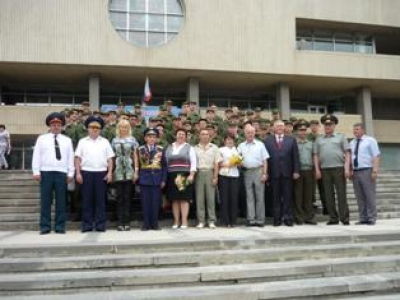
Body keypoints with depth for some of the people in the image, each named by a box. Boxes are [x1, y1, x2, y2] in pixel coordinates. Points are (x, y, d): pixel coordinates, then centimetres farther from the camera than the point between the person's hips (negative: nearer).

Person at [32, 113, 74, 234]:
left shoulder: (67, 140, 12)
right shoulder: (42, 139, 9)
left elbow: (71, 157, 8)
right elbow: (36, 156, 5)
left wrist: (70, 173, 1)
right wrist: (36, 172, -4)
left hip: (62, 173, 1)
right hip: (46, 172, -1)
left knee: (61, 201, 1)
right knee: (45, 200, -1)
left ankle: (60, 226, 7)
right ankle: (45, 226, 5)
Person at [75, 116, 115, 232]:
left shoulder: (105, 142, 10)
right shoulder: (82, 141, 9)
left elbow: (109, 159, 6)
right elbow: (78, 158, 6)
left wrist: (110, 173, -3)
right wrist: (78, 173, -3)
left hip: (101, 173, 0)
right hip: (86, 172, 0)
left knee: (100, 199, 2)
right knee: (87, 200, 2)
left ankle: (100, 224, 7)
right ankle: (87, 224, 8)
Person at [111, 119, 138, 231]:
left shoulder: (132, 139, 7)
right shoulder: (114, 140, 12)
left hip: (129, 171, -1)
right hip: (118, 171, 1)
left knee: (127, 196, 1)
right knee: (119, 197, 2)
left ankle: (127, 222, 6)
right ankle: (120, 222, 6)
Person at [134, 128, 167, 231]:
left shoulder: (161, 149, 6)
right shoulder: (140, 149, 6)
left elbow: (164, 166, 5)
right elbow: (137, 165, 6)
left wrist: (164, 180, 0)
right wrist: (137, 178, 1)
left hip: (157, 178, 0)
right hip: (144, 178, 0)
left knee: (156, 202, 3)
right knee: (145, 202, 2)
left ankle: (155, 224, 12)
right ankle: (146, 224, 9)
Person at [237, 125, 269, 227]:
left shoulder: (260, 144, 6)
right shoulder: (241, 146, 10)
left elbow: (264, 160, 3)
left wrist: (264, 174, -4)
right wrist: (239, 162, -13)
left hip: (259, 171, -2)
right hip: (247, 172, 2)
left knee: (260, 196, 0)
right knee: (249, 197, 4)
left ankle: (260, 219, 6)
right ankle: (251, 219, 9)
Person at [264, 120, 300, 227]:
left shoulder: (291, 140, 8)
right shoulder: (268, 141, 6)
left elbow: (295, 156, 4)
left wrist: (296, 171, -3)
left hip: (287, 173, 1)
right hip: (274, 173, 0)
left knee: (288, 196, 3)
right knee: (276, 197, 4)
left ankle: (288, 218, 10)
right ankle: (277, 218, 11)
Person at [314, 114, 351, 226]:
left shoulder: (341, 137, 10)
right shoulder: (319, 139, 15)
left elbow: (347, 154, 3)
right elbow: (316, 155, 11)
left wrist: (347, 168, -7)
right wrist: (317, 169, 1)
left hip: (339, 168, -2)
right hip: (324, 170, 2)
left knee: (341, 194, -3)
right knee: (329, 195, 4)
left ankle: (345, 218, 2)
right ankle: (333, 218, 11)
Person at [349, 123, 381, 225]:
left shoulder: (370, 140, 2)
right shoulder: (352, 143, 17)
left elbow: (376, 156, -5)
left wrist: (375, 171, -15)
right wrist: (350, 171, 6)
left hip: (367, 171, -5)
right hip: (355, 172, 5)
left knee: (370, 196, -3)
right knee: (360, 197, 6)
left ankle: (371, 219, 3)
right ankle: (363, 218, 11)